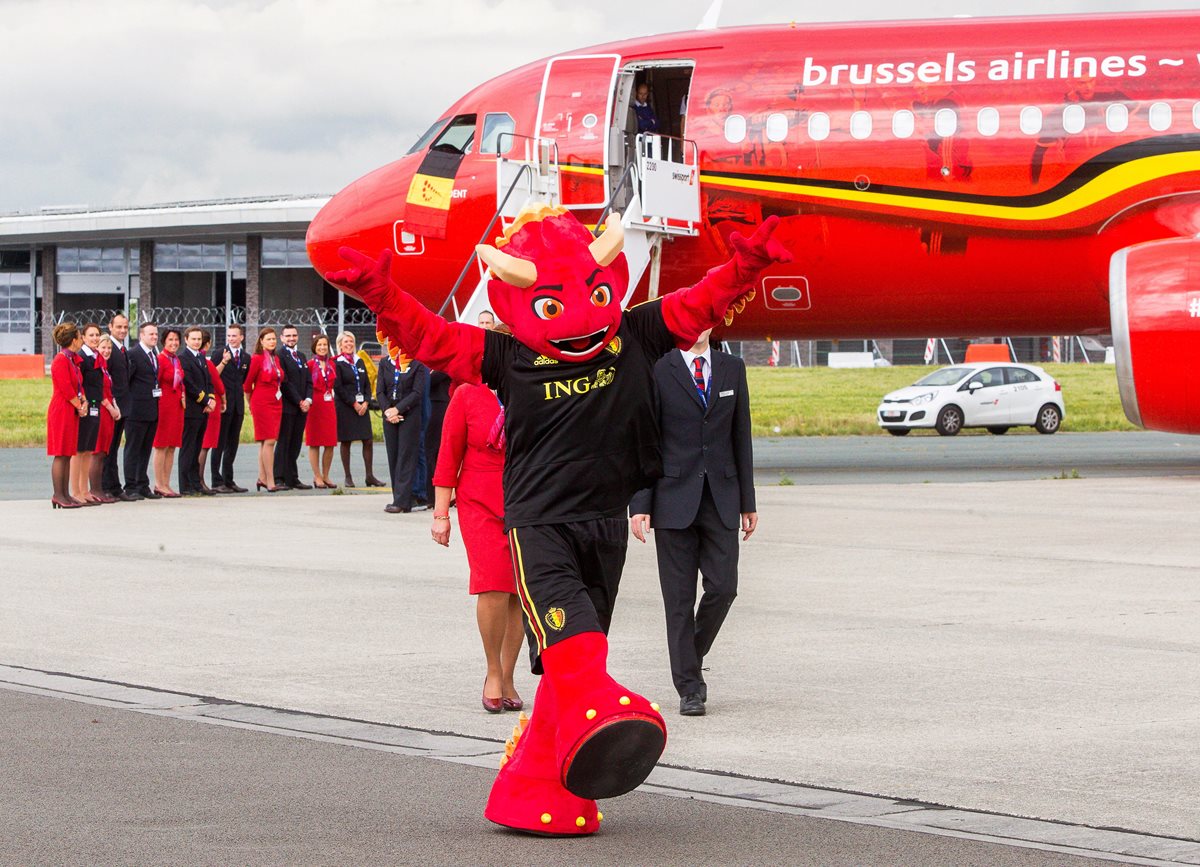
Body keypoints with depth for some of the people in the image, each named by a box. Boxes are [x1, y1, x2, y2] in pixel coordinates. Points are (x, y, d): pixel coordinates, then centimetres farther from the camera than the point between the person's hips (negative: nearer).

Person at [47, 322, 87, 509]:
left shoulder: (72, 360, 15)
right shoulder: (61, 360, -15)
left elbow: (78, 385, 18)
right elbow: (65, 388, -18)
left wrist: (83, 402, 1)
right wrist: (80, 406, -9)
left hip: (72, 412, 10)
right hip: (61, 411, -10)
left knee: (67, 454, 9)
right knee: (60, 454, -8)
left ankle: (65, 494, 12)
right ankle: (58, 495, -6)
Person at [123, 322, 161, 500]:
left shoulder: (155, 355, 14)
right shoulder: (133, 355, -10)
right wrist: (126, 403, -14)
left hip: (153, 411, 8)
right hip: (137, 410, -8)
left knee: (145, 450, 12)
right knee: (133, 450, -1)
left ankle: (143, 486, 18)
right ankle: (131, 488, 1)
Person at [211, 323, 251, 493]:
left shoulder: (246, 357, 13)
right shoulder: (219, 354, -3)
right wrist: (223, 362, -22)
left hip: (238, 405, 6)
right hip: (223, 403, -6)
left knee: (233, 444, 9)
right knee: (220, 443, -4)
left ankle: (228, 480, 15)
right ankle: (217, 482, -3)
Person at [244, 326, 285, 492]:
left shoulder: (276, 359, 12)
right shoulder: (257, 359, -8)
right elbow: (248, 384, -3)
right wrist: (252, 402, 7)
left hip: (276, 403, 7)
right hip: (262, 403, -7)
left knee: (265, 442, 10)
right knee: (269, 441, -11)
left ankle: (262, 478, 15)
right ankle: (270, 482, -12)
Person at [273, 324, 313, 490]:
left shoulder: (301, 356, 19)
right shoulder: (279, 355, -6)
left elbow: (308, 381, 17)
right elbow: (284, 382, -12)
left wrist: (308, 400, 0)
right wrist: (299, 401, -12)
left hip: (302, 407, 7)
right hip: (287, 406, -7)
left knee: (295, 445, 7)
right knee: (283, 443, -6)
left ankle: (293, 479, 10)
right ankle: (279, 479, -6)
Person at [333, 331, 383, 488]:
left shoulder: (359, 362, 15)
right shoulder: (337, 363, -2)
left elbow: (367, 384, 14)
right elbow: (338, 387, -8)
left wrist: (365, 402, -2)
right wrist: (354, 404, -11)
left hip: (361, 406, 5)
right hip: (344, 407, -5)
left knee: (368, 440, 0)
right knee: (346, 441, -2)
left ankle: (369, 476, 4)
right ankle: (348, 477, 2)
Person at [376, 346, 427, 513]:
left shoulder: (417, 364, -2)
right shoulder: (385, 363, 10)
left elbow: (417, 392, -9)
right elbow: (379, 391, 6)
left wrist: (397, 409, -14)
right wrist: (388, 410, -9)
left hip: (410, 415, -4)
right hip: (390, 416, 4)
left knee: (406, 456, -7)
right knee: (393, 457, 5)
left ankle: (402, 501, -11)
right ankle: (399, 498, 10)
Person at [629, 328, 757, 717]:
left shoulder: (732, 368, 10)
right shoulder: (658, 370, -1)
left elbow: (741, 437, 13)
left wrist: (747, 501, 11)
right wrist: (640, 505, -8)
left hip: (721, 499, 3)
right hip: (675, 498, -3)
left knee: (723, 588, -4)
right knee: (679, 597, 0)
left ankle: (691, 658, 21)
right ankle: (689, 687, 7)